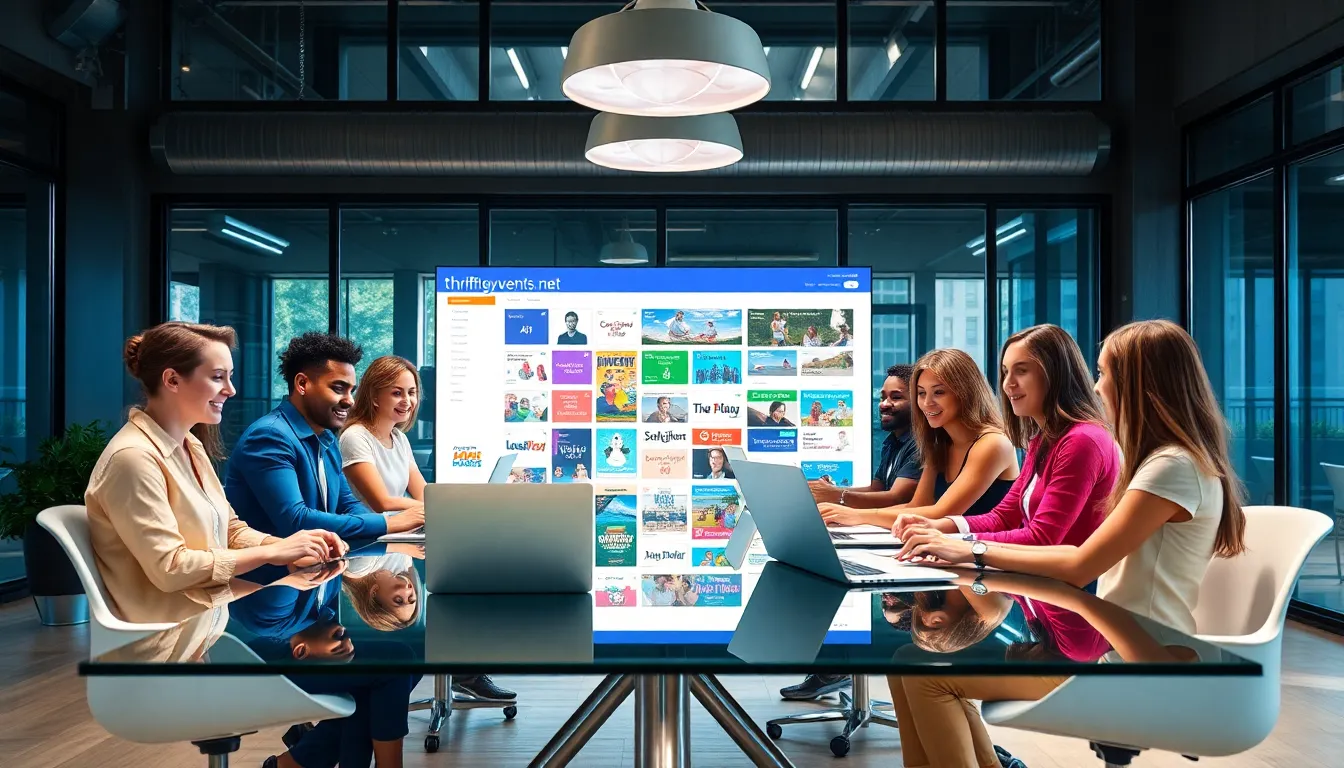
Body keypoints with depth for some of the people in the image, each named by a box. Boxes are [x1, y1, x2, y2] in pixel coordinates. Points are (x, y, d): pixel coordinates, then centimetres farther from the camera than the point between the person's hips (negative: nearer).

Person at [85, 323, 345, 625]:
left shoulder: (191, 446, 10)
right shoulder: (134, 457, -19)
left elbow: (230, 530, 10)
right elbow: (169, 568, -21)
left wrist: (289, 546, -8)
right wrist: (271, 553, -18)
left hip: (215, 613, 8)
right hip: (169, 633, -8)